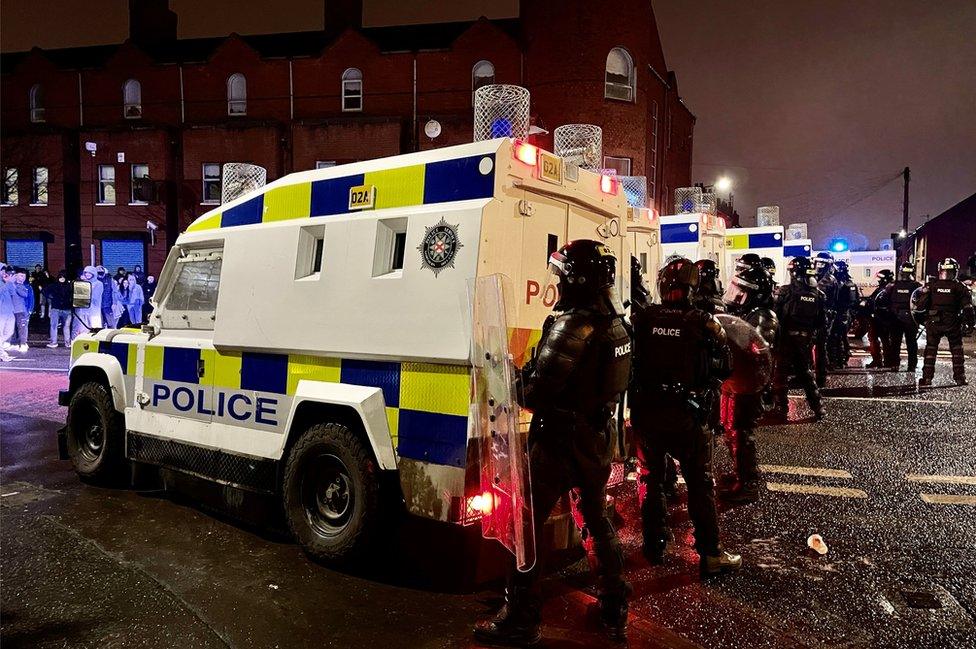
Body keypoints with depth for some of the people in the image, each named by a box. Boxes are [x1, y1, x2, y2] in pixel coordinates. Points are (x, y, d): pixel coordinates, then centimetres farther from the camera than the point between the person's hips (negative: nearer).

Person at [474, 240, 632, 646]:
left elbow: (540, 389, -28)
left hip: (561, 441, -9)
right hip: (598, 437, 9)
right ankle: (615, 611, 36)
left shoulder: (573, 324, -23)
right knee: (598, 520, 23)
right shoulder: (614, 324, 4)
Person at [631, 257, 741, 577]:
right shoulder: (704, 322, -11)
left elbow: (628, 360, 2)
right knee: (699, 484, 10)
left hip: (645, 413, 2)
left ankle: (655, 545, 27)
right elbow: (725, 368, -3)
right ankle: (710, 554, 15)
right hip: (688, 416, -2)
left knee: (651, 479, 17)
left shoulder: (642, 319, -6)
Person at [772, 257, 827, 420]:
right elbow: (823, 321, 4)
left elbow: (775, 316, -12)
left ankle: (780, 408, 5)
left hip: (786, 338, -4)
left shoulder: (785, 291, -13)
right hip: (806, 340, 5)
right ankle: (818, 408, 19)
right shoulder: (818, 294, 2)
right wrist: (813, 334, 17)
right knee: (806, 373, 18)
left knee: (781, 373, 5)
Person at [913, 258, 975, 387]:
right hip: (953, 324, 0)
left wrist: (920, 317, 10)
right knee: (957, 350, 13)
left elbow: (920, 304, -4)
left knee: (930, 350, 8)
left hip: (933, 323, 0)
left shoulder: (930, 285, -2)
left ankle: (927, 377, 6)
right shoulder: (959, 287, -2)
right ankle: (959, 377, 13)